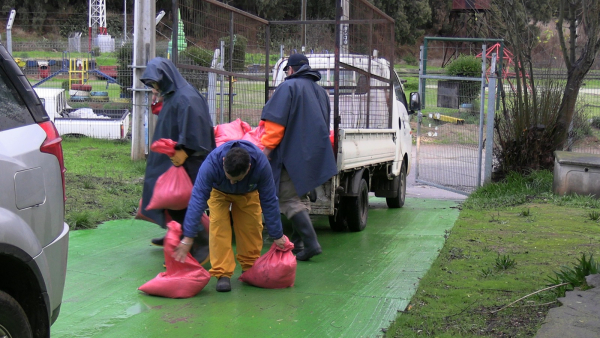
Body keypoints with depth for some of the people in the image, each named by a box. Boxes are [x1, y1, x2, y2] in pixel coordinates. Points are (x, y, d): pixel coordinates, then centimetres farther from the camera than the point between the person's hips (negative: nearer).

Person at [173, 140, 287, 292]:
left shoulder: (261, 164, -40)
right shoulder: (211, 164, -44)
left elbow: (269, 201, -27)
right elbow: (197, 199, -41)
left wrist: (277, 235, -19)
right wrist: (188, 238, -42)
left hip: (248, 193, 1)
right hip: (219, 192, -1)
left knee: (252, 228, -4)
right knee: (219, 228, -18)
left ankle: (250, 269, 18)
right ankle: (222, 274, -12)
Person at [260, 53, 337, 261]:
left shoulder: (288, 87, -8)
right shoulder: (320, 91, 17)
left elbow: (276, 121, -15)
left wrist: (267, 146, -8)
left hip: (292, 154, -8)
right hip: (314, 156, 8)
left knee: (289, 200, -8)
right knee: (299, 197, 17)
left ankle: (311, 242, -18)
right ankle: (297, 242, 19)